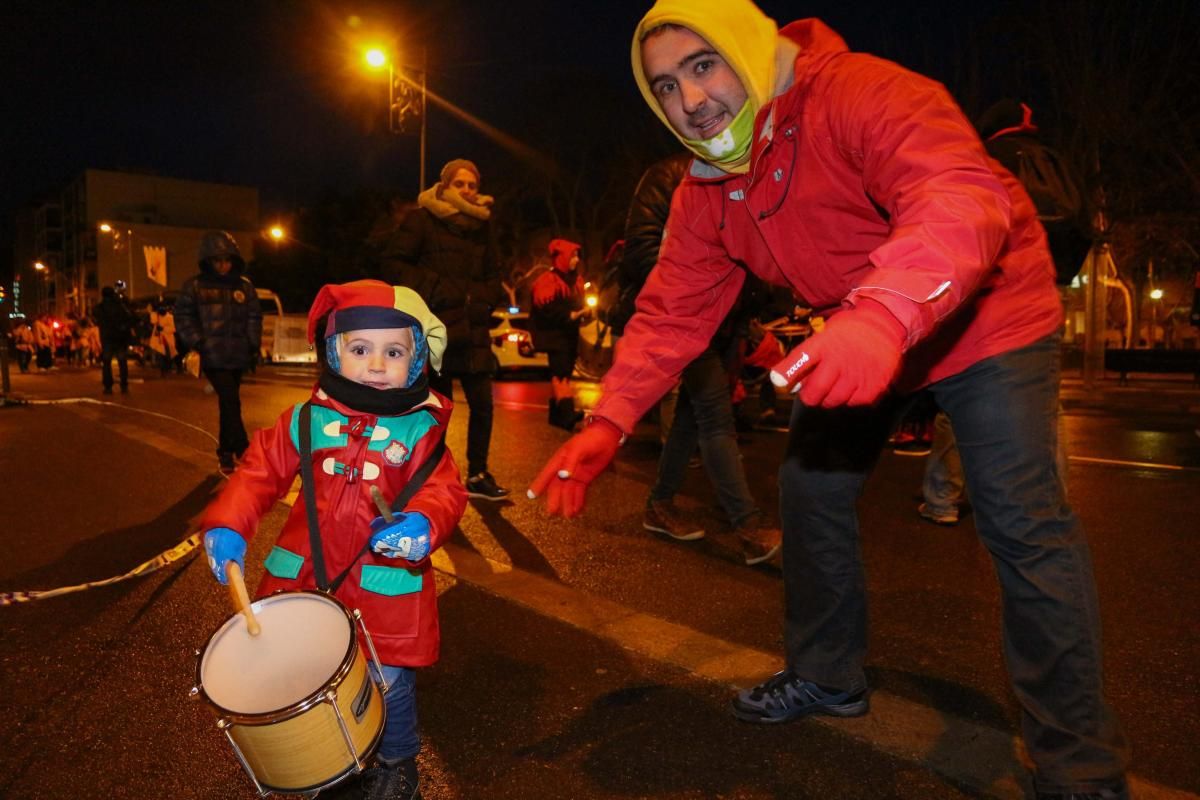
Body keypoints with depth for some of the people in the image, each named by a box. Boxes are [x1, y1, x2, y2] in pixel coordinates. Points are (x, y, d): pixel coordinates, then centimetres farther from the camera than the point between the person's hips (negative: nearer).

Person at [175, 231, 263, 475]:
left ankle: (226, 452, 23)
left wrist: (254, 345, 6)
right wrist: (195, 342, -6)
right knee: (231, 402, -14)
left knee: (229, 404, 12)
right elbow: (183, 316, 4)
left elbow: (254, 317, 12)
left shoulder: (244, 286, 6)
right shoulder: (195, 286, 0)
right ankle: (243, 452, -10)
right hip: (212, 356, -3)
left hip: (238, 356, 3)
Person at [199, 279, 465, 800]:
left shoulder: (421, 429, -8)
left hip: (385, 583, -3)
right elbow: (261, 470, 4)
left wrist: (421, 524, -34)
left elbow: (445, 491, -13)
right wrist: (226, 525, -8)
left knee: (389, 680, 8)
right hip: (304, 577, 3)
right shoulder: (308, 420, 0)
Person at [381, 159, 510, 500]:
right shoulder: (421, 219, -2)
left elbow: (492, 277, 20)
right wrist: (435, 290, -15)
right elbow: (393, 264, -7)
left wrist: (481, 300, 1)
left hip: (473, 331, 5)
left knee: (482, 404, 4)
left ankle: (477, 475, 19)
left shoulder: (481, 225, 13)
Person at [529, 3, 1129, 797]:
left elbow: (963, 197, -43)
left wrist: (884, 313, -62)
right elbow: (671, 311, -6)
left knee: (1022, 518, -16)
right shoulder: (705, 191, -5)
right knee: (810, 488, 7)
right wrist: (609, 422, -17)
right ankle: (828, 675, 29)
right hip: (855, 338, 7)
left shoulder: (864, 94, -27)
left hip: (986, 316, -6)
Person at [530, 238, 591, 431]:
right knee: (560, 372, -20)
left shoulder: (575, 280, 16)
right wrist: (569, 315, -19)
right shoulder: (549, 280, -9)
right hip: (553, 334, -8)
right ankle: (566, 412, -33)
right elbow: (545, 309, -17)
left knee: (564, 372, 11)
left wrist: (582, 311, 1)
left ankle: (557, 414, 19)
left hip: (569, 334, 8)